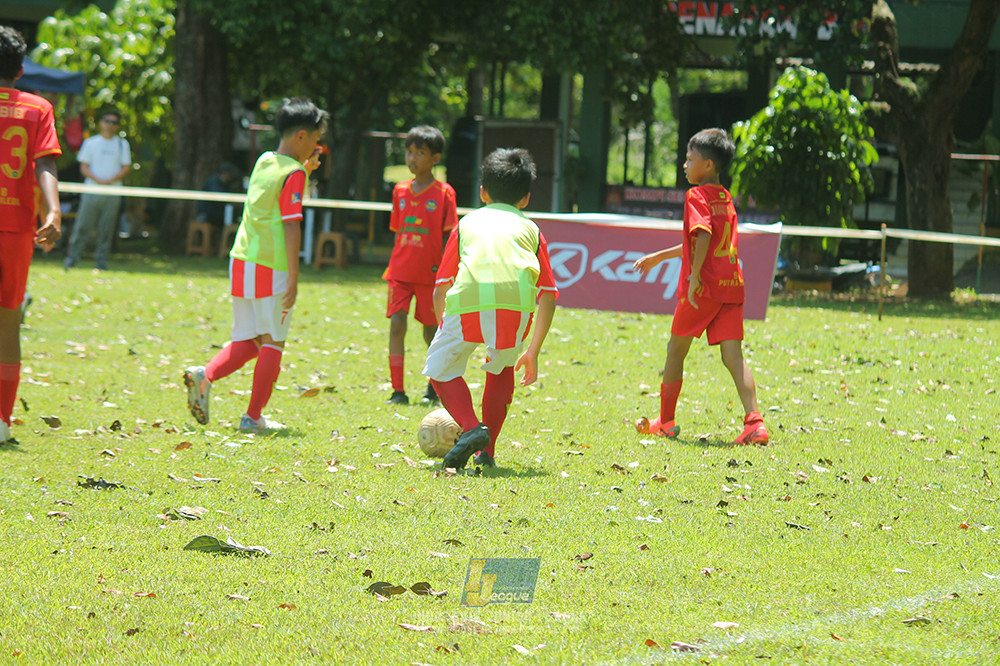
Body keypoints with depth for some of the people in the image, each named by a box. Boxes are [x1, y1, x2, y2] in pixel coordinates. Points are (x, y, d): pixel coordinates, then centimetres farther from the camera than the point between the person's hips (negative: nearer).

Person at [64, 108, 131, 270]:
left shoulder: (122, 144, 11)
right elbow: (84, 167, 4)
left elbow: (126, 168, 6)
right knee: (83, 226, -6)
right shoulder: (91, 142, 9)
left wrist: (111, 180, -11)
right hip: (92, 190, -1)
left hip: (112, 193, 1)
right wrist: (98, 180, -13)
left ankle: (101, 261, 5)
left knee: (107, 228, -1)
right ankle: (72, 258, -2)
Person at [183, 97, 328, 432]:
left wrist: (305, 169, 25)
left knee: (247, 342, 14)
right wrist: (293, 278, -18)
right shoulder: (293, 173, -11)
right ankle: (253, 417, 4)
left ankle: (205, 375, -10)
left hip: (241, 263, 7)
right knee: (272, 342, 3)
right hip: (272, 267, -7)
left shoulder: (264, 162, 12)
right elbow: (291, 226, -17)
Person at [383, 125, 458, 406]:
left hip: (430, 274, -3)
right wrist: (394, 266, 14)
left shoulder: (443, 193, -4)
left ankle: (434, 386, 28)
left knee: (431, 330, 7)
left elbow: (448, 236, -3)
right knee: (396, 324, -10)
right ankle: (398, 391, -8)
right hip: (401, 271, 3)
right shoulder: (400, 191, 9)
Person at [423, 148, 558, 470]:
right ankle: (487, 450, 24)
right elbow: (549, 297, 25)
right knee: (501, 366, 29)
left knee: (441, 368, 20)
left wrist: (445, 331, 38)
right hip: (518, 302, 1)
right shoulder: (531, 229, 31)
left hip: (467, 301, -1)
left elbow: (440, 290, 25)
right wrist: (533, 352, 34)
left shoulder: (467, 223, 31)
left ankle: (471, 427, -4)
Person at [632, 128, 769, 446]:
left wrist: (694, 277, -25)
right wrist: (659, 256, 37)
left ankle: (666, 421, 22)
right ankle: (755, 422, -19)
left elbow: (703, 234, -23)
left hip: (703, 289, -7)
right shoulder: (726, 199, 20)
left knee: (676, 349, 11)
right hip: (731, 287, 7)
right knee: (733, 357, -2)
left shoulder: (696, 196, -6)